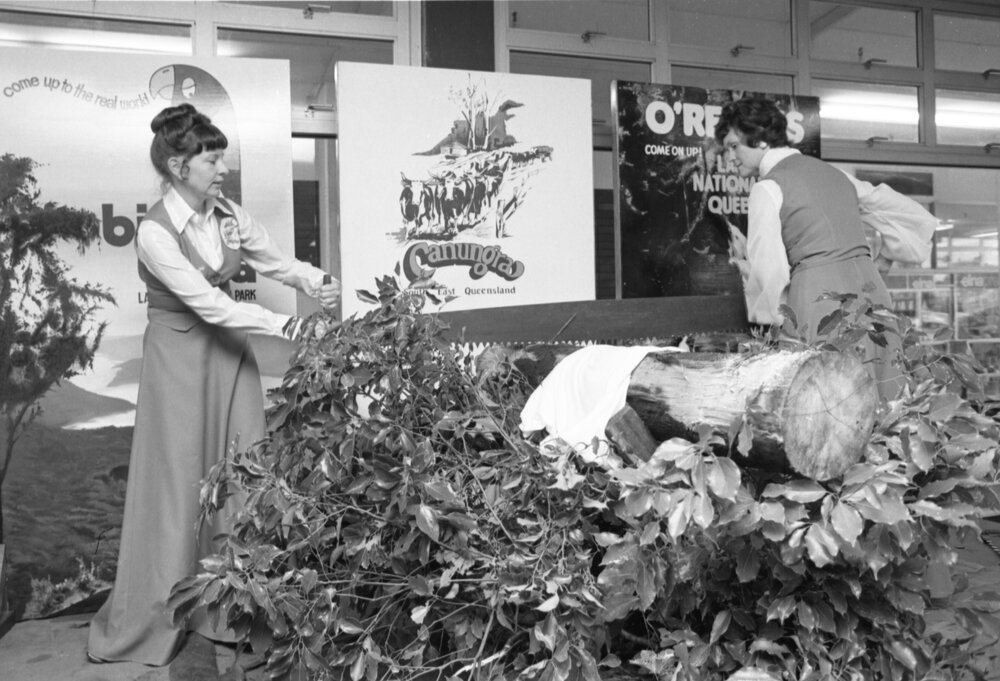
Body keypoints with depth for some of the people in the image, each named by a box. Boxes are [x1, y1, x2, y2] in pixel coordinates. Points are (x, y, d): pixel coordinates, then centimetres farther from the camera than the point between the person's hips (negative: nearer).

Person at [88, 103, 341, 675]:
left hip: (230, 349, 6)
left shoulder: (229, 215, -1)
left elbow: (278, 261, 3)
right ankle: (156, 620, 21)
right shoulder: (156, 232, -19)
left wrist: (317, 281, -18)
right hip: (180, 356, -5)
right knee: (180, 483, 2)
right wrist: (285, 325, -28)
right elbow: (208, 302, -24)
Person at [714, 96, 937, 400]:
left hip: (819, 298, -7)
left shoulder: (768, 187, -1)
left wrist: (766, 314, 8)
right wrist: (881, 263, 23)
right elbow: (917, 219, 22)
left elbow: (768, 269, -8)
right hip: (870, 291, 7)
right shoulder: (834, 173, 20)